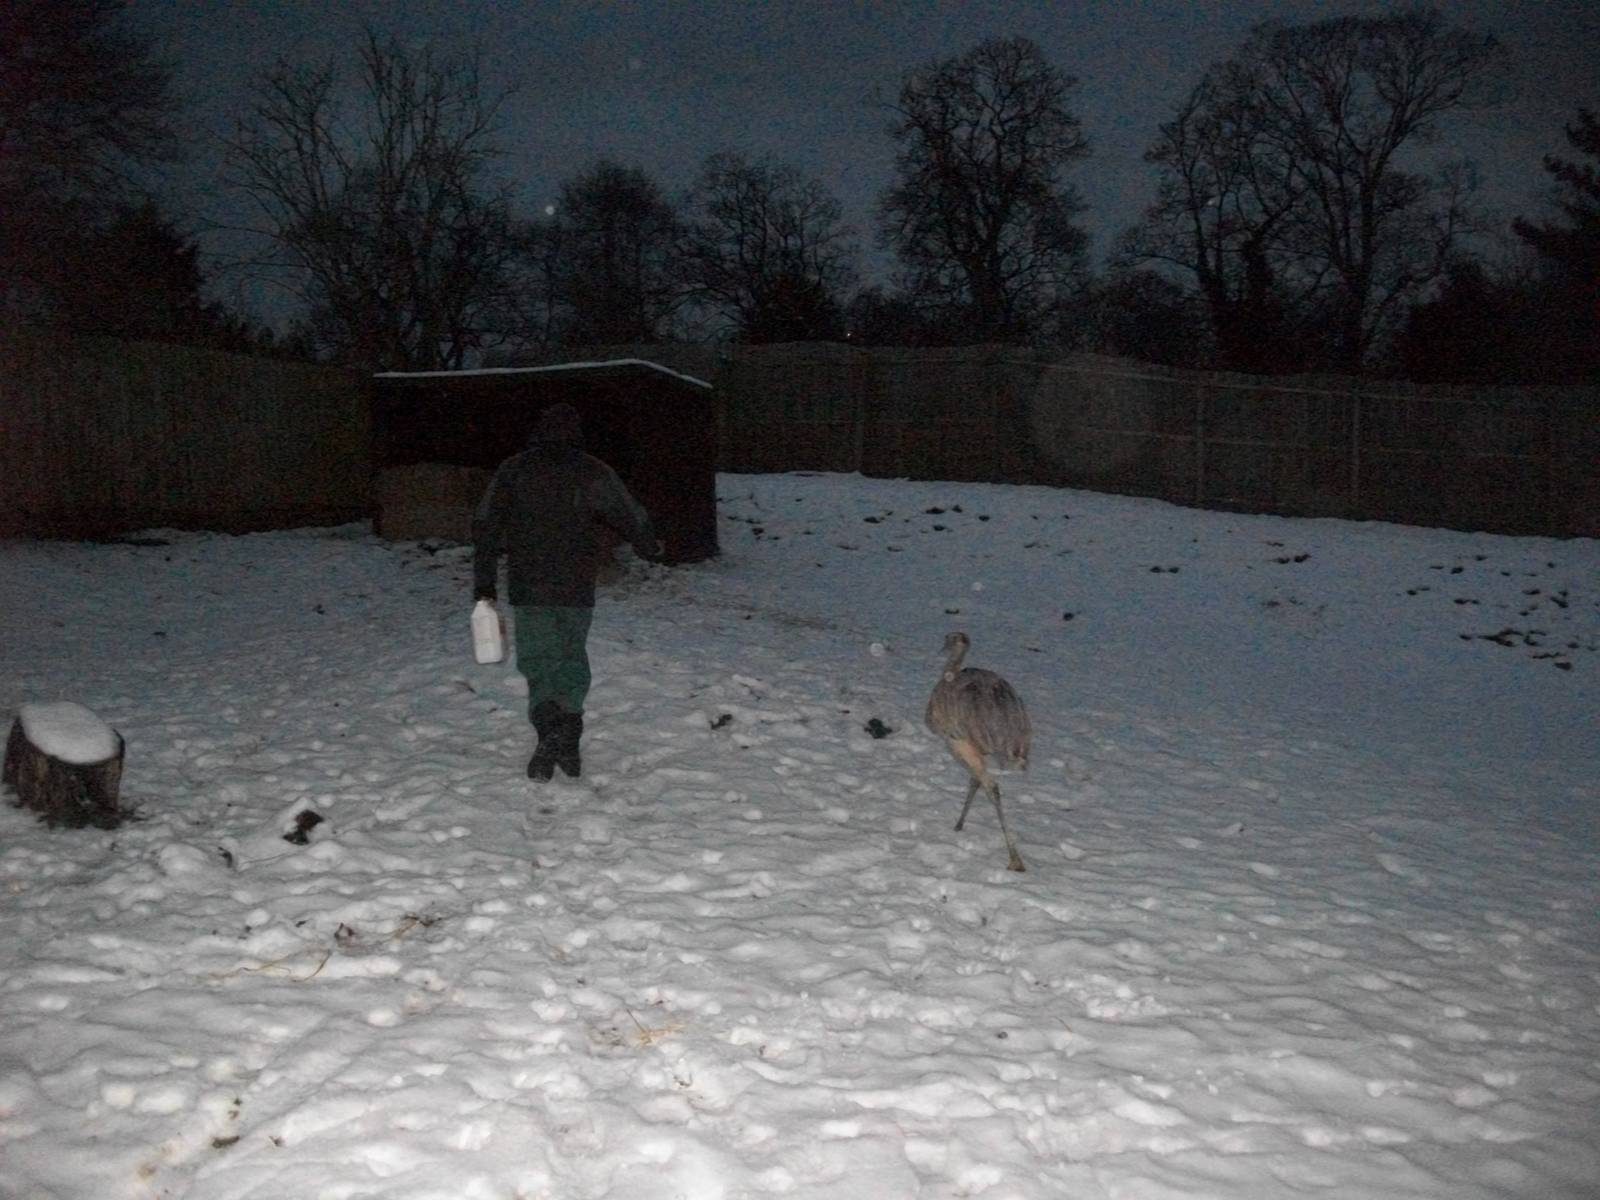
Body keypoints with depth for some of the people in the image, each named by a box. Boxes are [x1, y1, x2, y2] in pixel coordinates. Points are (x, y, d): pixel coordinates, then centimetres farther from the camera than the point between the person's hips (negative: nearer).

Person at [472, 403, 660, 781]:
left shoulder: (512, 471, 2)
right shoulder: (593, 473, 0)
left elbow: (486, 527, 1)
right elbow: (632, 516, 9)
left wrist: (484, 585, 5)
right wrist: (650, 546, 30)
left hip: (527, 589, 0)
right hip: (577, 589, 1)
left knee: (537, 659, 5)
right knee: (572, 658, 14)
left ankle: (549, 732, -18)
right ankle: (568, 744, 14)